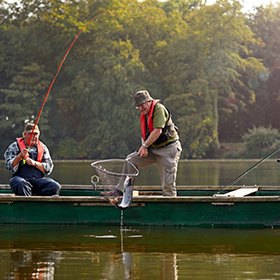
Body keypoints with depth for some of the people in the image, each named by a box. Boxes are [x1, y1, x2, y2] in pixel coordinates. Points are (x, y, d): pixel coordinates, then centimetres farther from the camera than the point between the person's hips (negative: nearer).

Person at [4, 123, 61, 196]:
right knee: (20, 184, -39)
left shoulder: (42, 147, 16)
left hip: (39, 179, 3)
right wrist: (20, 156, -17)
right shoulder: (15, 146, 8)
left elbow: (49, 168, 8)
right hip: (21, 178, -2)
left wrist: (35, 163, -9)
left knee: (55, 186, -26)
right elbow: (9, 166, -1)